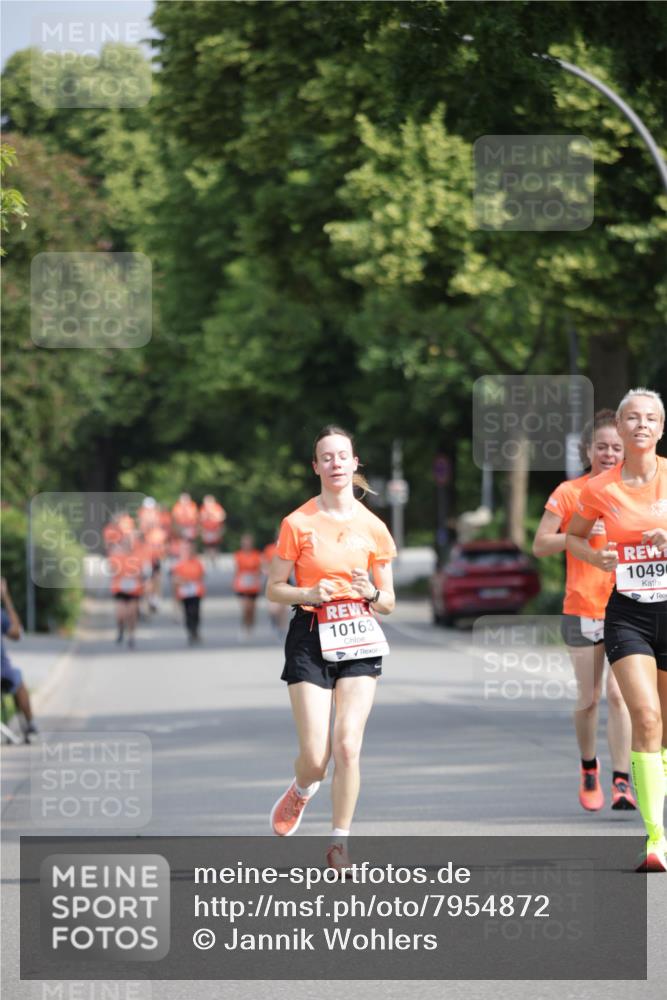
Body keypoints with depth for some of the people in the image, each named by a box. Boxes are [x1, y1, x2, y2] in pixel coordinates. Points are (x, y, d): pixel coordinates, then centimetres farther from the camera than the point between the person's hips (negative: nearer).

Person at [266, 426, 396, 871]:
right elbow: (274, 589, 4)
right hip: (311, 638, -1)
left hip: (359, 639, 1)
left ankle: (340, 842, 1)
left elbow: (388, 603, 9)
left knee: (347, 745, -13)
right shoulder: (298, 523, -1)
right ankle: (302, 790, 31)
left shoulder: (373, 528, 4)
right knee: (315, 756, -6)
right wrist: (309, 593, -15)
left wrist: (372, 594, -13)